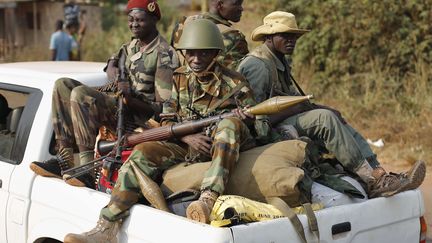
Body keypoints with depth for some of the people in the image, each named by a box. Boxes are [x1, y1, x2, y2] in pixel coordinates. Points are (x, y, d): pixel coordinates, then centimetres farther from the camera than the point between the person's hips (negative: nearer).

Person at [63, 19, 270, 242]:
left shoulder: (233, 83, -2)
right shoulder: (179, 78, 9)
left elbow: (262, 127, 1)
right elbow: (167, 120, 9)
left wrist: (248, 120, -24)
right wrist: (187, 137, -13)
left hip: (221, 147, -3)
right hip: (185, 145, 3)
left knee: (231, 124, -34)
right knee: (143, 152, -22)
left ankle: (208, 199, -49)